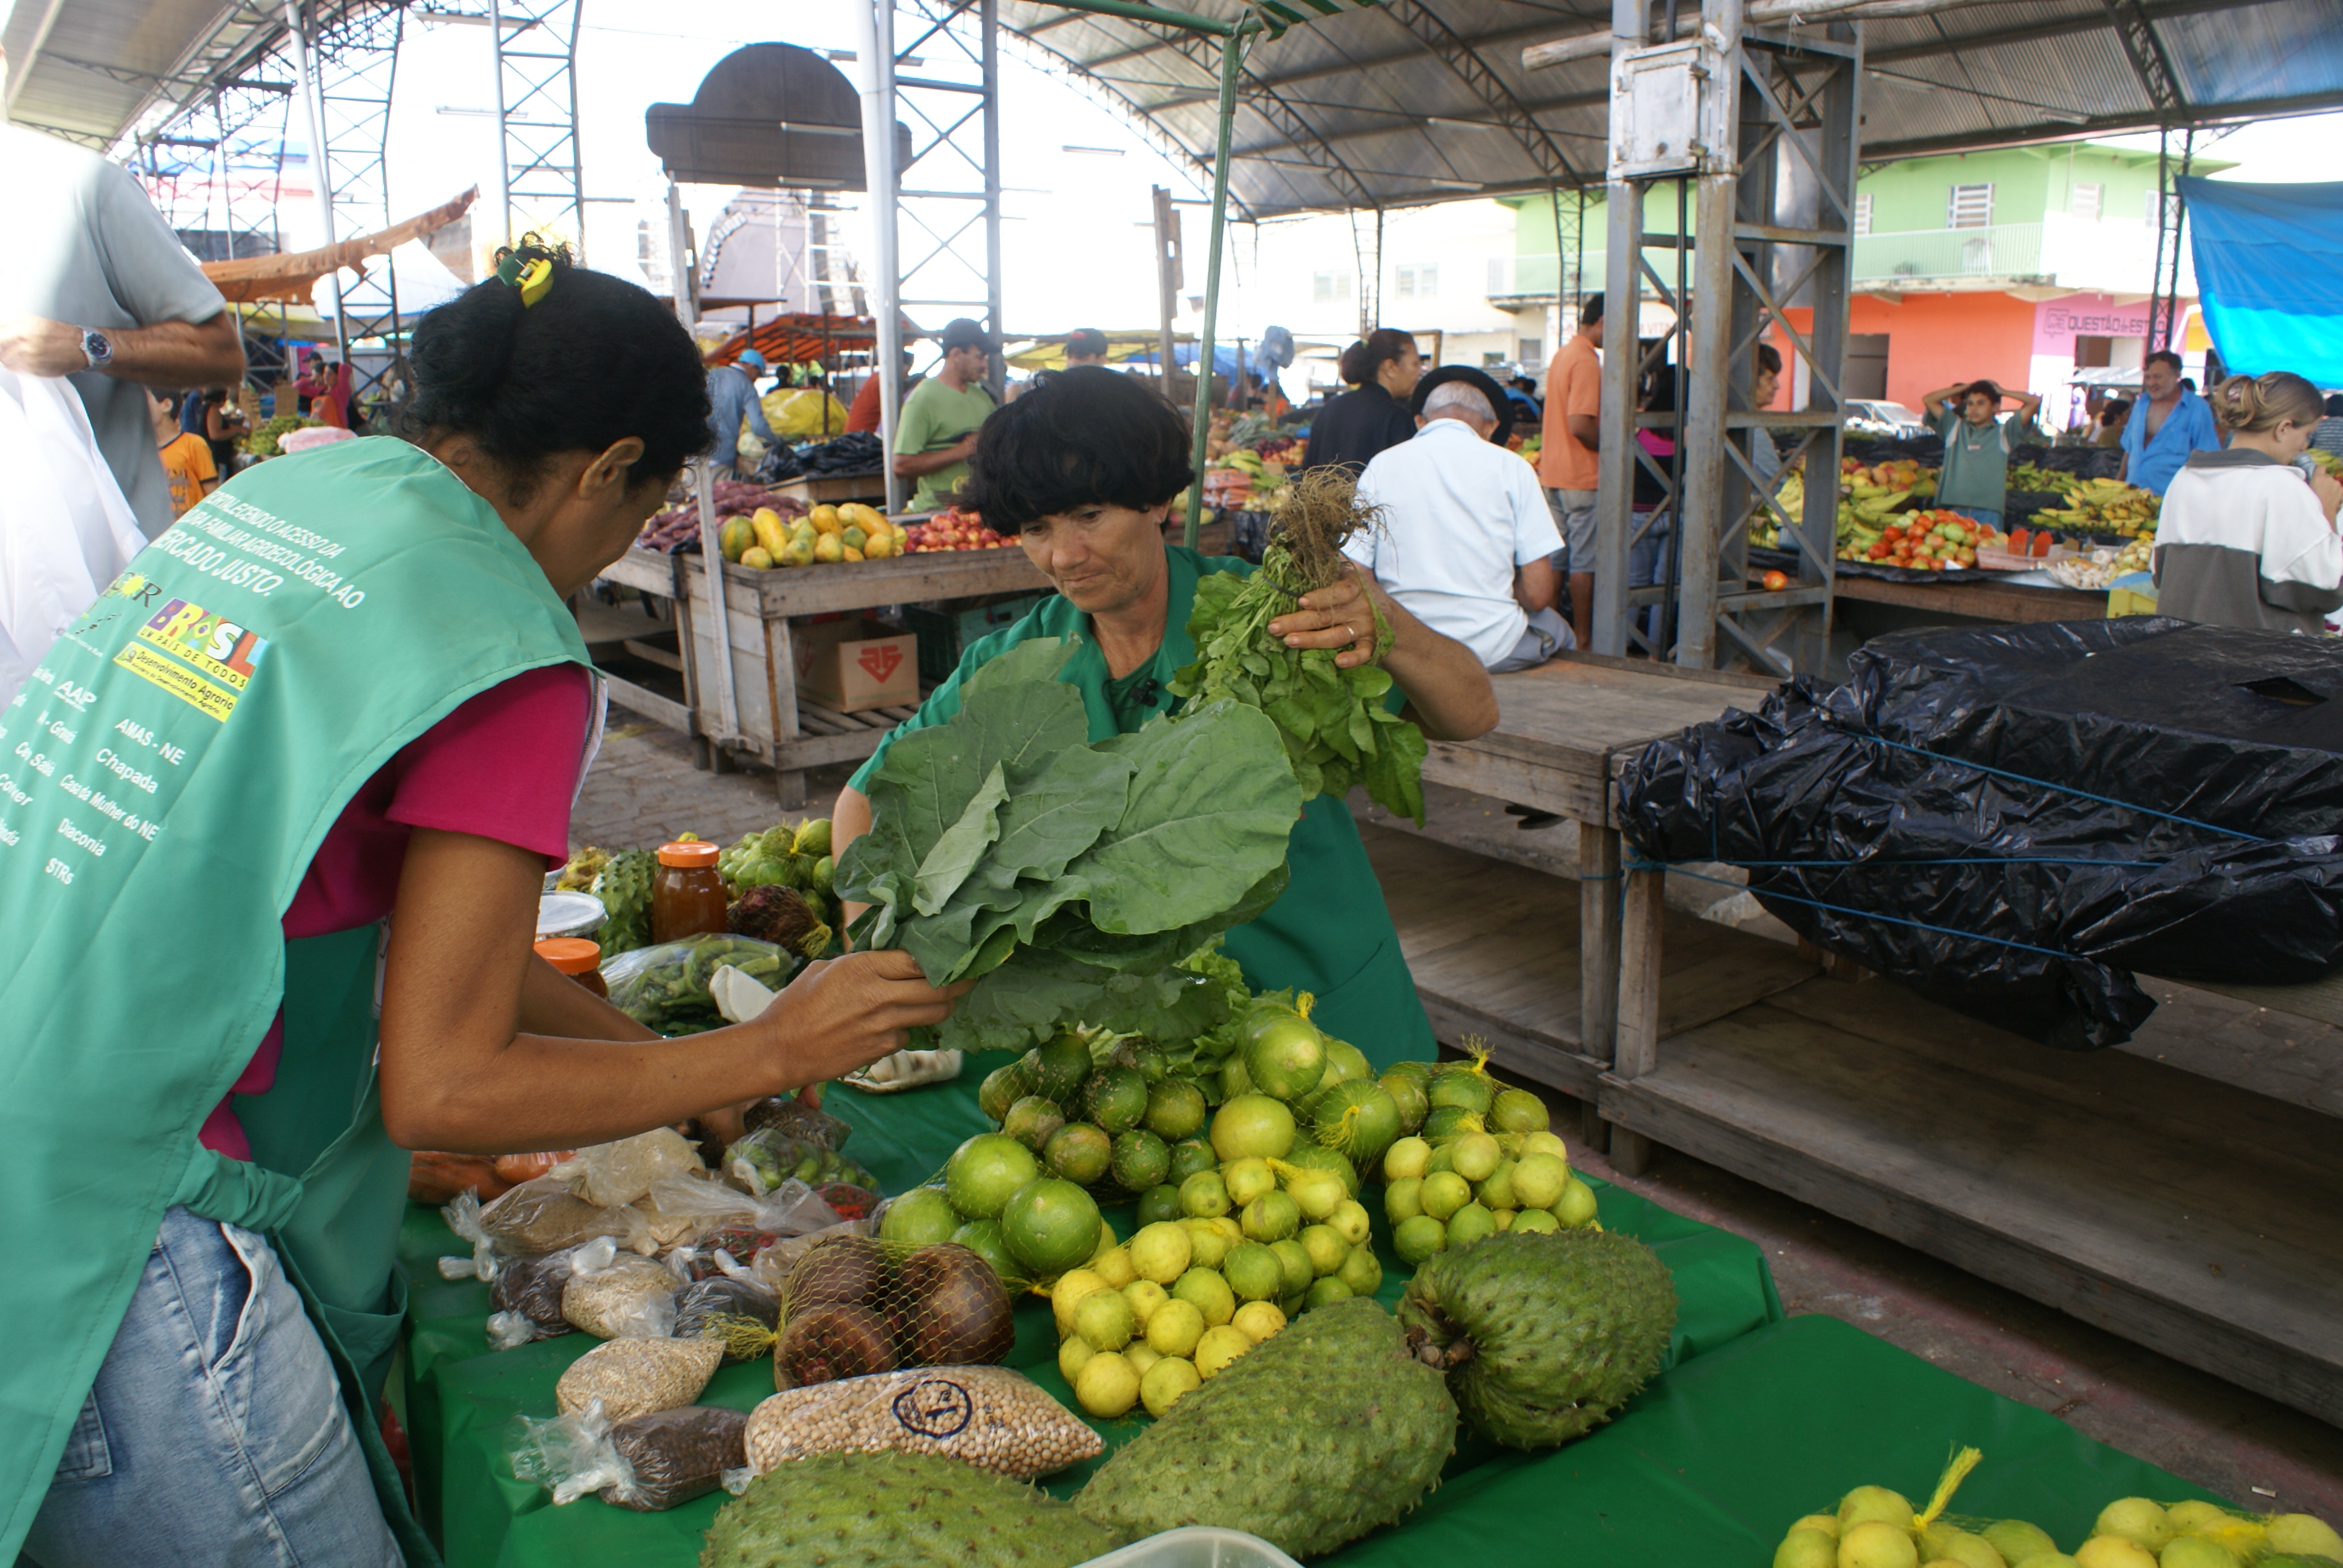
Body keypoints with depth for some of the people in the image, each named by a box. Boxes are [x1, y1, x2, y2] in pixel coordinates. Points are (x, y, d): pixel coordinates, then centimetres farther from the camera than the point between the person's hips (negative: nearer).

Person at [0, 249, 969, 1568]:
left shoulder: (281, 491, 8)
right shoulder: (504, 652, -18)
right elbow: (440, 1091, -15)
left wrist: (647, 1051, 23)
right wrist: (774, 1050, -5)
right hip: (113, 1249, -8)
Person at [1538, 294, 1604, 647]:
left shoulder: (1561, 355, 14)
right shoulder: (1587, 361, -15)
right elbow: (1580, 425, -23)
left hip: (1552, 473, 9)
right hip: (1582, 476, -9)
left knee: (1555, 557, 12)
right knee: (1584, 561, -3)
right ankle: (1583, 637, 2)